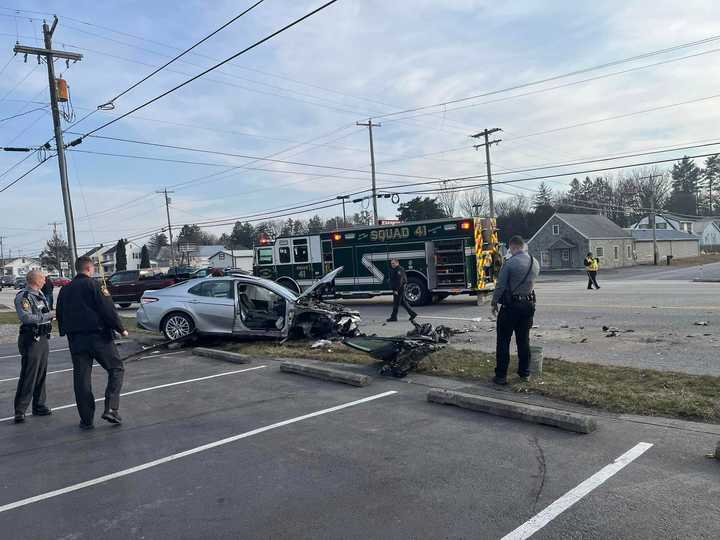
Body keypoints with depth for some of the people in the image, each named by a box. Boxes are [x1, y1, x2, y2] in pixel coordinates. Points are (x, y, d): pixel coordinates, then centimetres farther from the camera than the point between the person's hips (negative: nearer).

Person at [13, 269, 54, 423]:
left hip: (43, 338, 9)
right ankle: (20, 411, 0)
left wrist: (52, 313, 5)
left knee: (41, 374, 14)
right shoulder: (23, 297, -13)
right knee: (28, 376, -6)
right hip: (31, 340, -9)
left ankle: (39, 406, 24)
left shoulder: (40, 294, 14)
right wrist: (48, 315, -20)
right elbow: (26, 317, -25)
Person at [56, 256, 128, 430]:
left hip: (75, 339, 6)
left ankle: (87, 419, 11)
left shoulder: (65, 289, 12)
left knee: (81, 379, 8)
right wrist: (121, 329, -5)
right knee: (116, 369, 6)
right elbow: (108, 310, -13)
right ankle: (111, 409, -7)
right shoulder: (94, 285, -7)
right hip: (98, 336, -5)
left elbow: (60, 316, 19)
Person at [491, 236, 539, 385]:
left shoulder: (510, 263, -15)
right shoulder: (535, 262, 5)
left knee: (503, 341, 1)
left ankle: (501, 376, 3)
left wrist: (494, 303, -1)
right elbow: (532, 282, 13)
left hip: (511, 305, -6)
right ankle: (525, 373, 22)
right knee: (524, 340, 15)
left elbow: (500, 286, -12)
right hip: (529, 304, 6)